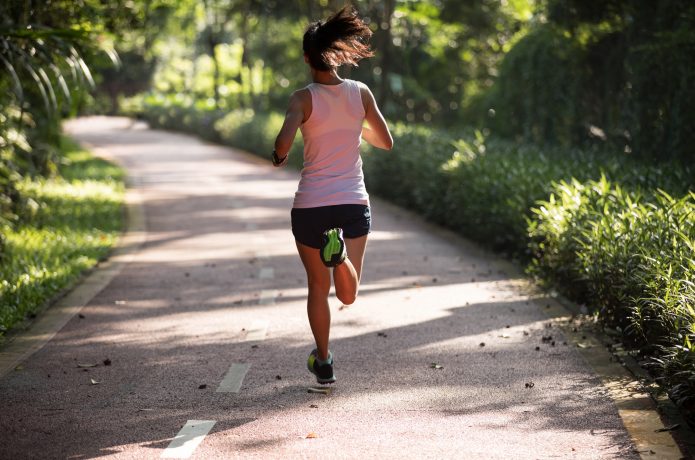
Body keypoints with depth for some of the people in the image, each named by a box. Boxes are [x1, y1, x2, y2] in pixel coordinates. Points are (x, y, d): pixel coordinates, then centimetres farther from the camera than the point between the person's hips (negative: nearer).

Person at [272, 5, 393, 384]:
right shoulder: (361, 93, -1)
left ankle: (323, 363, 21)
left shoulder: (304, 98, -10)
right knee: (348, 295, 6)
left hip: (311, 205, -1)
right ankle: (339, 249, -24)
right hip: (353, 203, 1)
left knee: (318, 288, 17)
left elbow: (285, 140, -26)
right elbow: (385, 142, 9)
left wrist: (278, 156, -4)